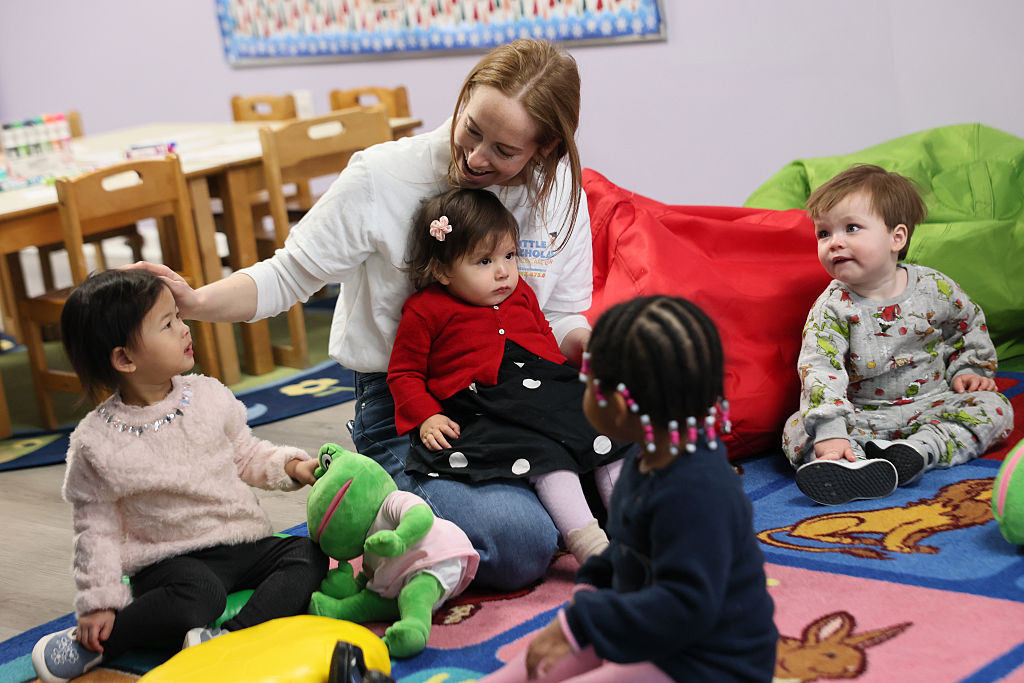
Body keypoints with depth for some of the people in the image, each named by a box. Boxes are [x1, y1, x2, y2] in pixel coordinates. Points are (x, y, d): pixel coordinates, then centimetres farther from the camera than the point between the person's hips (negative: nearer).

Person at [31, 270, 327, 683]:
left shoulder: (208, 395, 1)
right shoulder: (97, 444, -10)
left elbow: (246, 455, 15)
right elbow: (97, 528, -4)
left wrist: (289, 465, -3)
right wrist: (99, 601, -8)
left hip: (243, 541, 5)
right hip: (169, 560, -5)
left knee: (308, 555, -17)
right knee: (198, 594, -34)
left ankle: (233, 634, -33)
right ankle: (93, 641, -16)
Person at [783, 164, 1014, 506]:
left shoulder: (935, 288, -5)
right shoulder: (832, 307, -13)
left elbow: (970, 324, 16)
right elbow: (819, 371, -25)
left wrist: (968, 369, 6)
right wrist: (828, 432, -36)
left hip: (932, 405, 2)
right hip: (863, 416, -2)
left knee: (994, 407, -19)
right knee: (797, 430, -24)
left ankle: (916, 451, -36)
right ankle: (855, 463, -53)